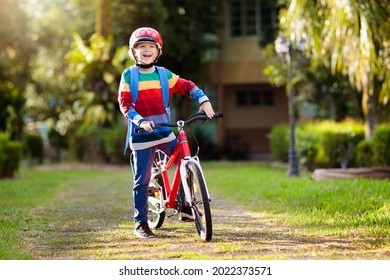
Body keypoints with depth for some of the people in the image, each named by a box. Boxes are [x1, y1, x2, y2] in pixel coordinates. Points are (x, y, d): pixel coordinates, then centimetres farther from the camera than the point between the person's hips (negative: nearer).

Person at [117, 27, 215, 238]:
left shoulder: (164, 74, 6)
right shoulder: (128, 76, -2)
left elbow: (186, 86, 8)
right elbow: (124, 103, -9)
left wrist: (203, 100, -8)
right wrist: (140, 121, -23)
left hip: (164, 132, 3)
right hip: (141, 134, -3)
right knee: (142, 179, -1)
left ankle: (185, 208, 10)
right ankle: (140, 223, 10)